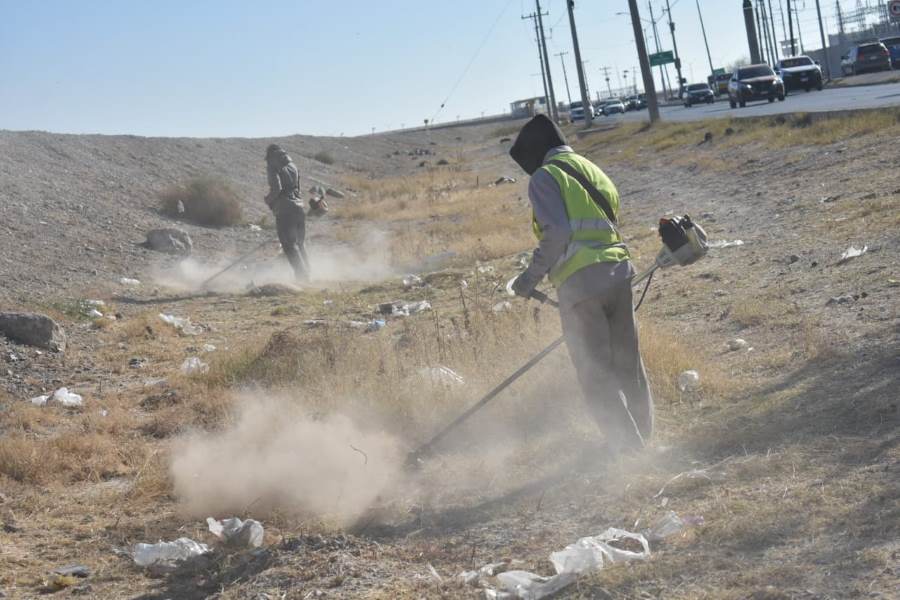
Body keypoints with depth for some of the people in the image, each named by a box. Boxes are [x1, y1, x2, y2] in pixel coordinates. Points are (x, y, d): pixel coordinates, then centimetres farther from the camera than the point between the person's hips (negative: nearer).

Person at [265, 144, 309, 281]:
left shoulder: (273, 167, -3)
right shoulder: (292, 166, 18)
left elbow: (276, 188, -15)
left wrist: (268, 199, 2)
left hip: (284, 210, -7)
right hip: (299, 207, 7)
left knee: (289, 245, -6)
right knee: (300, 244, 18)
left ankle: (302, 276, -15)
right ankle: (306, 274, 17)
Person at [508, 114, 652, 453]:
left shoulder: (544, 177, -3)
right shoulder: (593, 171, 22)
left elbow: (557, 232, -16)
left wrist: (532, 275, -8)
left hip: (581, 282, -7)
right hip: (618, 274, 8)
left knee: (595, 375, 0)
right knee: (628, 367, 17)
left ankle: (630, 449, -2)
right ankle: (642, 439, 26)